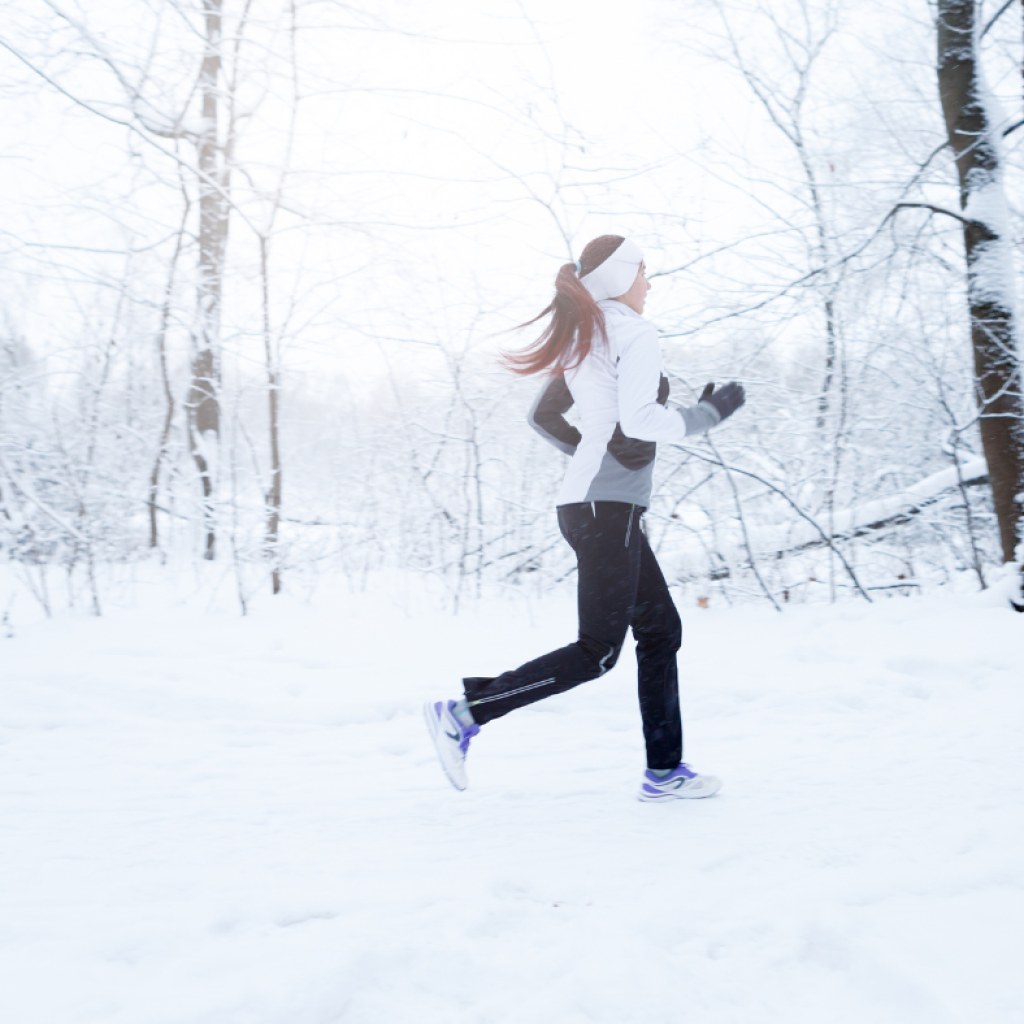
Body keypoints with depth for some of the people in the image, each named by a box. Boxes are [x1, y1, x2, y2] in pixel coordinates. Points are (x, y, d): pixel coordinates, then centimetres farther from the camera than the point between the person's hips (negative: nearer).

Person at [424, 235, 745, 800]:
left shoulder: (583, 340, 16)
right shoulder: (635, 335, -10)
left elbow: (542, 416, 21)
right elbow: (638, 420, -21)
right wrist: (707, 413, -9)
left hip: (588, 504, 10)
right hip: (608, 507, -10)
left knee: (661, 629, 12)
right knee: (597, 653, -6)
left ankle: (664, 770, 15)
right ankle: (465, 712, -6)